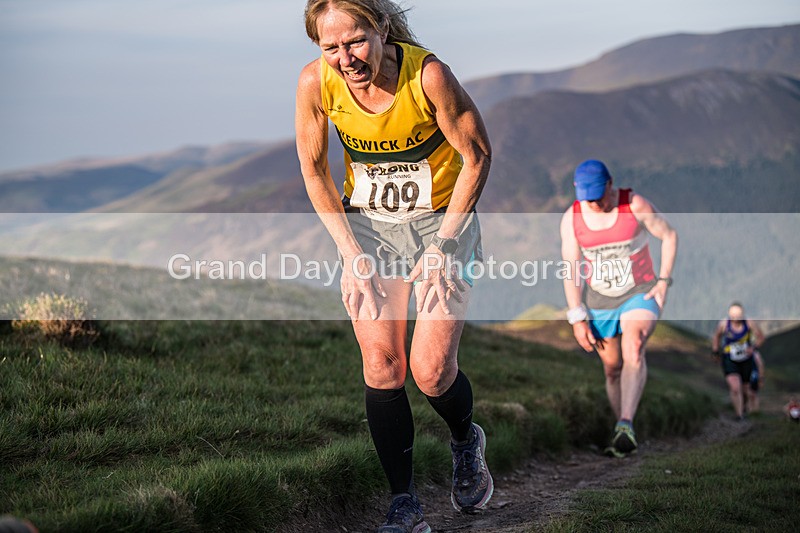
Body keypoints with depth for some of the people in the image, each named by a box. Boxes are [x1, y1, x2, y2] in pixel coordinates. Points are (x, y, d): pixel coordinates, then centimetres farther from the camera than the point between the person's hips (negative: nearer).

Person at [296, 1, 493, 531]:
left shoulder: (428, 75, -26)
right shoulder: (316, 82, -17)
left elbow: (477, 155, -13)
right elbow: (315, 170, -2)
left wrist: (441, 246, -14)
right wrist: (352, 254, -7)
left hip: (441, 219, -3)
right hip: (367, 226, 3)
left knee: (431, 370, -8)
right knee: (381, 367, -5)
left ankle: (466, 442, 27)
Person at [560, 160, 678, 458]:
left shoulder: (635, 205, -13)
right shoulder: (571, 218, -7)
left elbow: (669, 235, 0)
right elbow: (571, 271, -5)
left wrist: (664, 281, -8)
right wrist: (577, 319, -9)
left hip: (640, 294, -3)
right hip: (599, 301, 3)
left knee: (633, 350, -27)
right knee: (612, 368, 6)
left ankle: (625, 426, -38)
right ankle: (624, 437, 19)